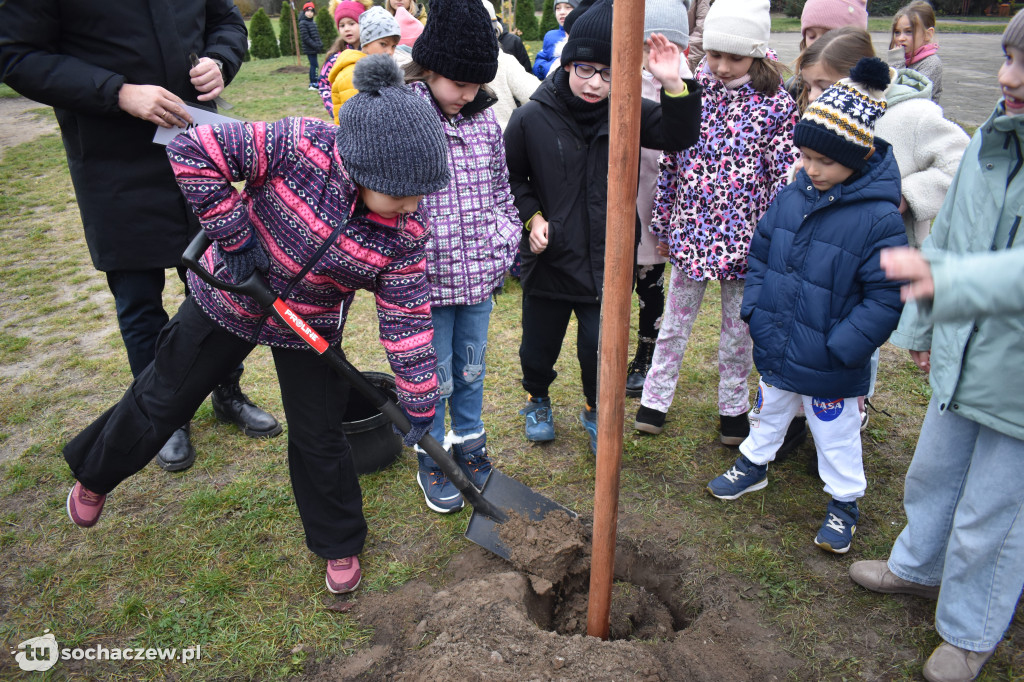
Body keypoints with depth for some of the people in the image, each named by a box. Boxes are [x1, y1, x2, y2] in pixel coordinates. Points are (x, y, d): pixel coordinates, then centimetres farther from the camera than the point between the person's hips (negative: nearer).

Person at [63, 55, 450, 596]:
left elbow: (407, 318, -15)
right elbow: (192, 150, -27)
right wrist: (234, 236, -27)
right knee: (161, 402, 17)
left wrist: (420, 404, -11)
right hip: (230, 300, -1)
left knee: (320, 437, 8)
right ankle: (94, 474, 49)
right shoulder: (300, 147, -32)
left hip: (312, 326, 1)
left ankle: (338, 543, 33)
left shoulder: (407, 232, -22)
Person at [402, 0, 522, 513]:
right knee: (434, 379, 9)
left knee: (471, 369, 19)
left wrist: (503, 249, 11)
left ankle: (470, 446, 40)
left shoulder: (485, 117, 4)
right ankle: (431, 463, 31)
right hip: (426, 280, -4)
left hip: (479, 277, 5)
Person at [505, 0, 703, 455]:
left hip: (606, 261, 0)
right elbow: (510, 178, 4)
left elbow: (680, 137, -7)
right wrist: (531, 216, -9)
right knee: (538, 346, 17)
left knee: (600, 350, 7)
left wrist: (673, 86, -21)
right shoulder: (532, 118, -8)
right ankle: (538, 400, 49)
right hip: (548, 258, 0)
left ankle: (596, 410, 38)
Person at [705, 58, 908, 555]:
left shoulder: (879, 218, -20)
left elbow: (886, 298, -18)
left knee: (836, 433, 14)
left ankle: (844, 502, 37)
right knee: (769, 409, 26)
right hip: (777, 348, 5)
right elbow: (759, 253, 9)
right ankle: (753, 464, 50)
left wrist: (839, 348, -20)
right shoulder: (791, 197, -3)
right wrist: (755, 309, 0)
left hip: (829, 367, -5)